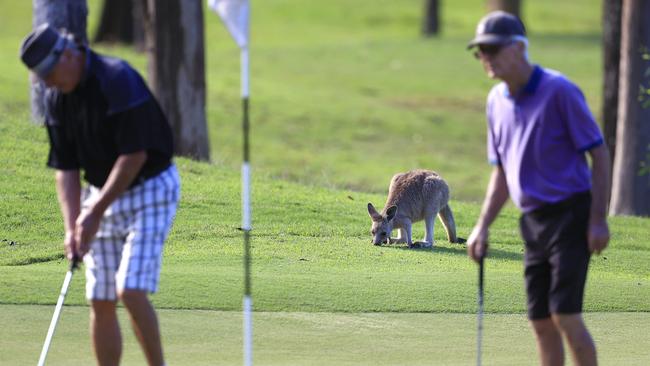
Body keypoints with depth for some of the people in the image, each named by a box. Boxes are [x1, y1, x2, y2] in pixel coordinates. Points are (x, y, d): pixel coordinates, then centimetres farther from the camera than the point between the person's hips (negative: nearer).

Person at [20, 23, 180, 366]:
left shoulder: (118, 80, -23)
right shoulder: (56, 98, 0)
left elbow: (134, 155, -23)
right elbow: (65, 168, 3)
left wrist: (96, 211, -18)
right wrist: (72, 227, -9)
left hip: (149, 188, -7)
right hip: (104, 194, 7)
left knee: (131, 290, -19)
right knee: (101, 302, 2)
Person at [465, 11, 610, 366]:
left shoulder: (559, 91, -12)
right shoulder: (497, 101, 10)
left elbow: (599, 154, -10)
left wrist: (598, 220, -15)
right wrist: (482, 226, 11)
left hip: (570, 214, -7)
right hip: (533, 220, 7)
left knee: (565, 314, -14)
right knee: (541, 321, 4)